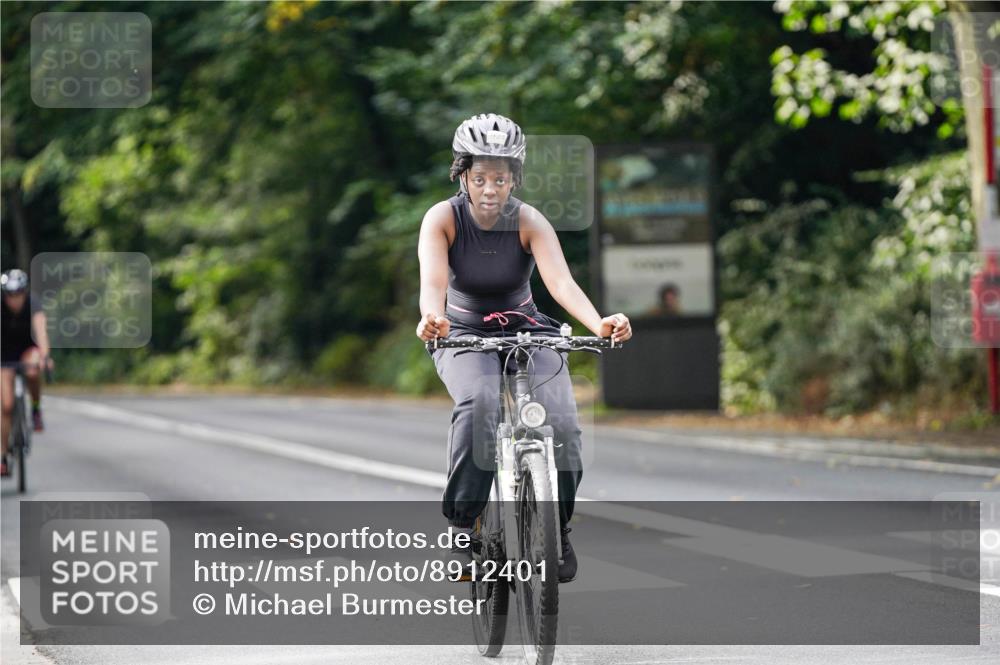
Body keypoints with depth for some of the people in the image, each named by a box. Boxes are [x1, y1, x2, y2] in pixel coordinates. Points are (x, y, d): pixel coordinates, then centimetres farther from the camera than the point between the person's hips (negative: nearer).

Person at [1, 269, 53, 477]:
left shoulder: (32, 305, -24)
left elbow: (40, 330, -39)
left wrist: (44, 355, -56)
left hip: (28, 349, -1)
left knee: (32, 370, -38)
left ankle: (36, 410, -12)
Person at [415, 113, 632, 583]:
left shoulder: (530, 223, -14)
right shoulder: (443, 219, -15)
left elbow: (561, 282, -29)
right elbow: (433, 279, -31)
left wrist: (598, 323, -49)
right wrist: (432, 316, -56)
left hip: (525, 330, 1)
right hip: (464, 332, -1)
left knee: (561, 422, -23)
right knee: (478, 403, -35)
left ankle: (558, 526, 3)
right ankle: (462, 523, -23)